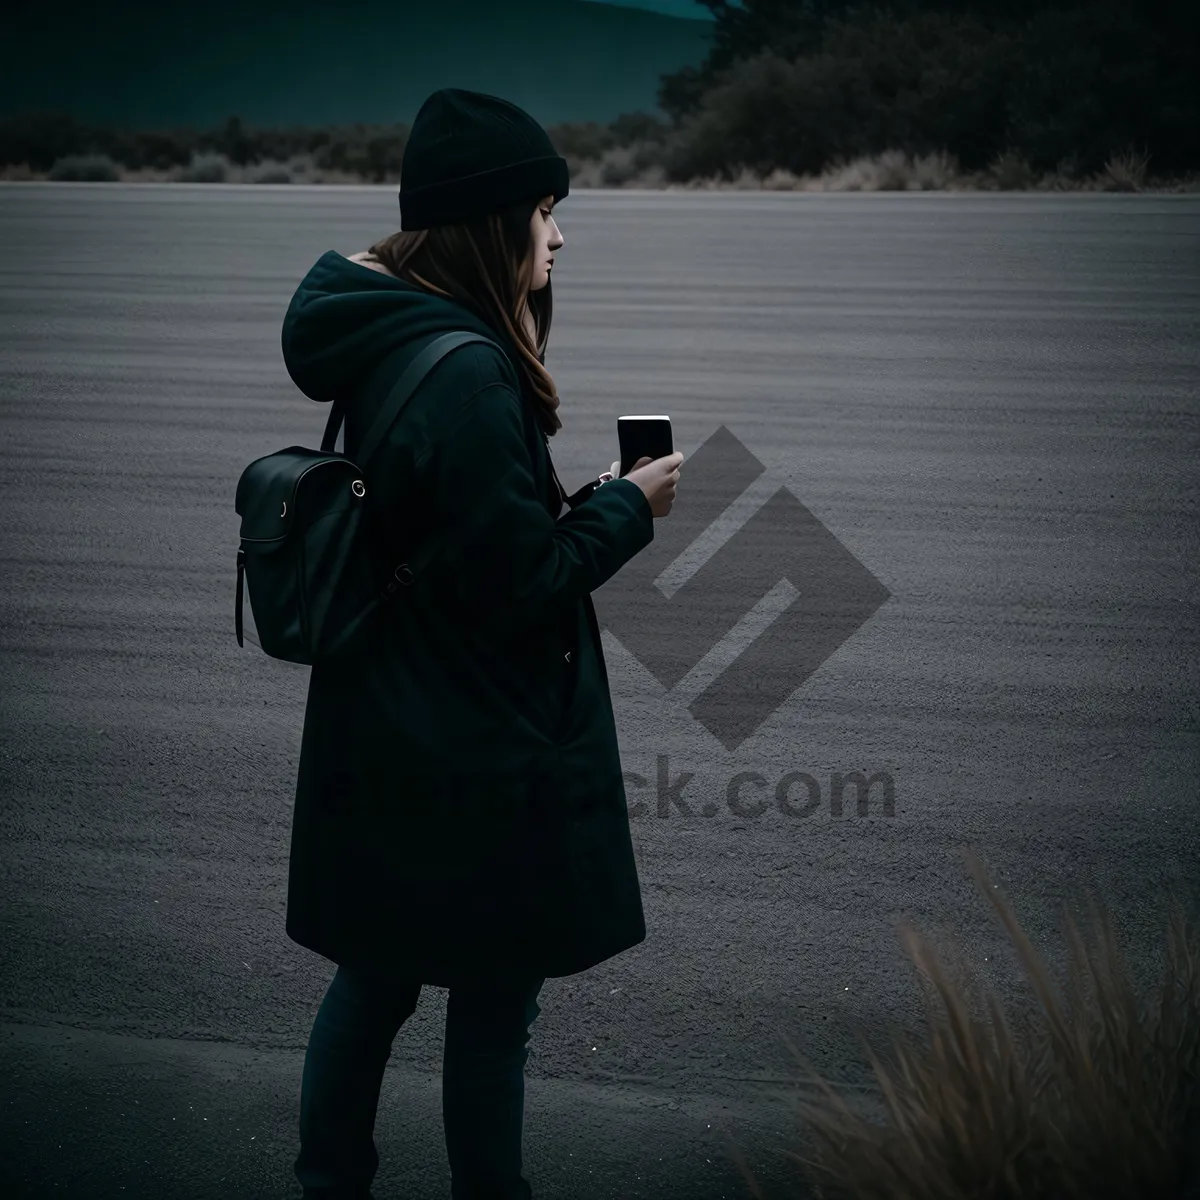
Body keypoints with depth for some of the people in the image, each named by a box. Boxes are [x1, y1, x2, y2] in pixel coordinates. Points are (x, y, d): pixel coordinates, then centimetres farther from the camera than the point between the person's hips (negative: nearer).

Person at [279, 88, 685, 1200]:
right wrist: (626, 509, -8)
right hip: (478, 761, -9)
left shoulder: (388, 344, 6)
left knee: (374, 979, 19)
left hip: (378, 748, 9)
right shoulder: (468, 374, -24)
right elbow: (517, 584, -21)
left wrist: (581, 504, 8)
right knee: (493, 1004, 7)